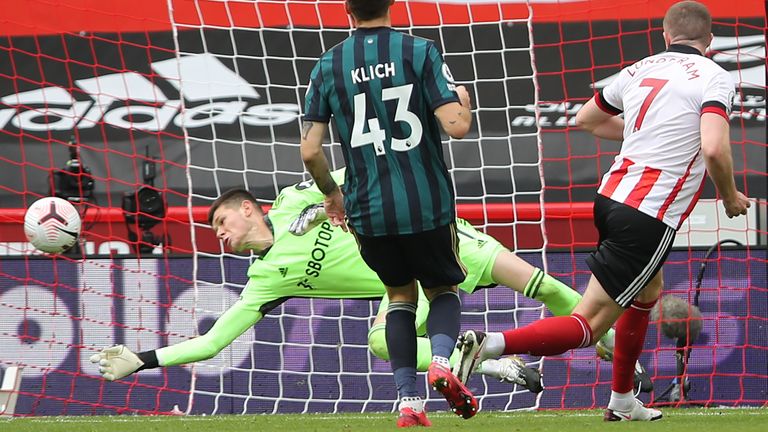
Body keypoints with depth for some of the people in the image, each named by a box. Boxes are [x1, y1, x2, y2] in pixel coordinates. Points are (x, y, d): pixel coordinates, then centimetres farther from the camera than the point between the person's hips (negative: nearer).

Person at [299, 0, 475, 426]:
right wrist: (463, 99, 10)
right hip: (427, 204, -2)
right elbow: (456, 125, -14)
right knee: (442, 289, 20)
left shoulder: (328, 65, 1)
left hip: (368, 210, 2)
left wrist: (332, 193, 17)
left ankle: (408, 400, 7)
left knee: (401, 295, 21)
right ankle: (441, 360, -11)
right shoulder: (420, 52, -7)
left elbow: (309, 150, -1)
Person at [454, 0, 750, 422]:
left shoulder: (639, 70, 13)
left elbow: (587, 118, 28)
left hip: (611, 197, 8)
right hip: (649, 217, -8)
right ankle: (491, 344, -26)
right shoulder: (713, 77, -7)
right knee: (588, 324, -7)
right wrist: (729, 197, -2)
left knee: (648, 290, 33)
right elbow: (714, 149, -22)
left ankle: (621, 402, 38)